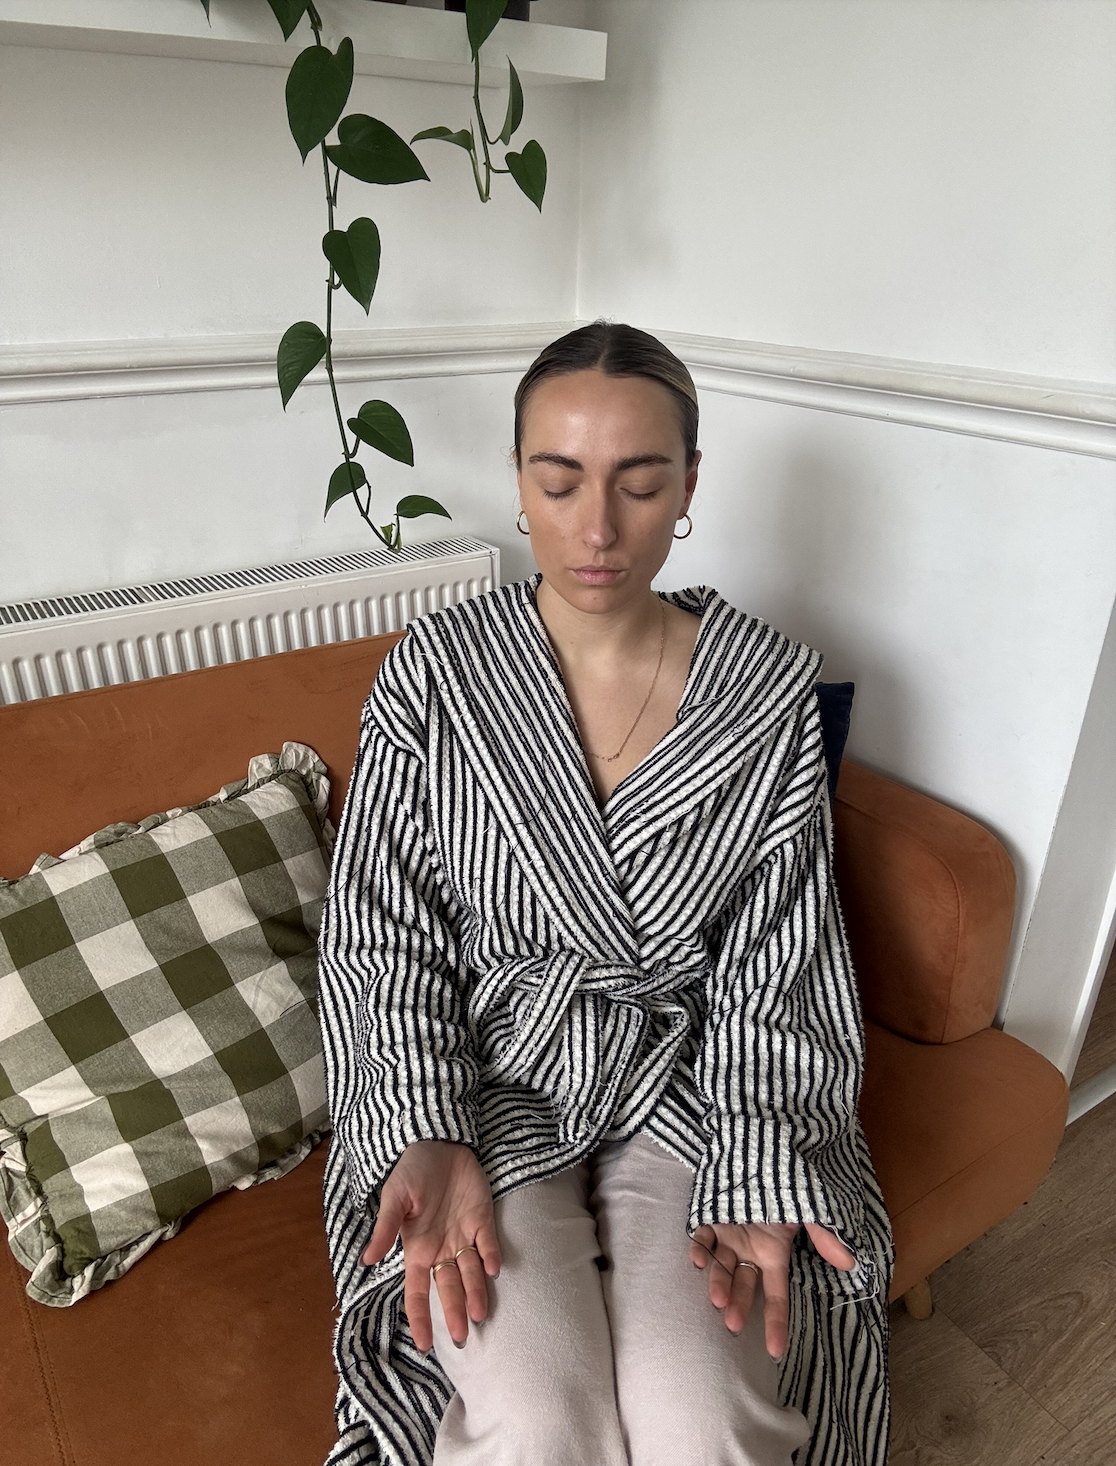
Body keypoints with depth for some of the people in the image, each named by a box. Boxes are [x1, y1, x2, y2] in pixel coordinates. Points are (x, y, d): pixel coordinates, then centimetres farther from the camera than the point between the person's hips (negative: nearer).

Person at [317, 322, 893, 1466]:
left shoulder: (772, 690, -6)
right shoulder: (434, 670, -7)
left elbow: (777, 965, -4)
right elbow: (383, 932, -4)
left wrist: (758, 1169, -16)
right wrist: (429, 1140, -16)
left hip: (690, 1081, 1)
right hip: (487, 1072, 0)